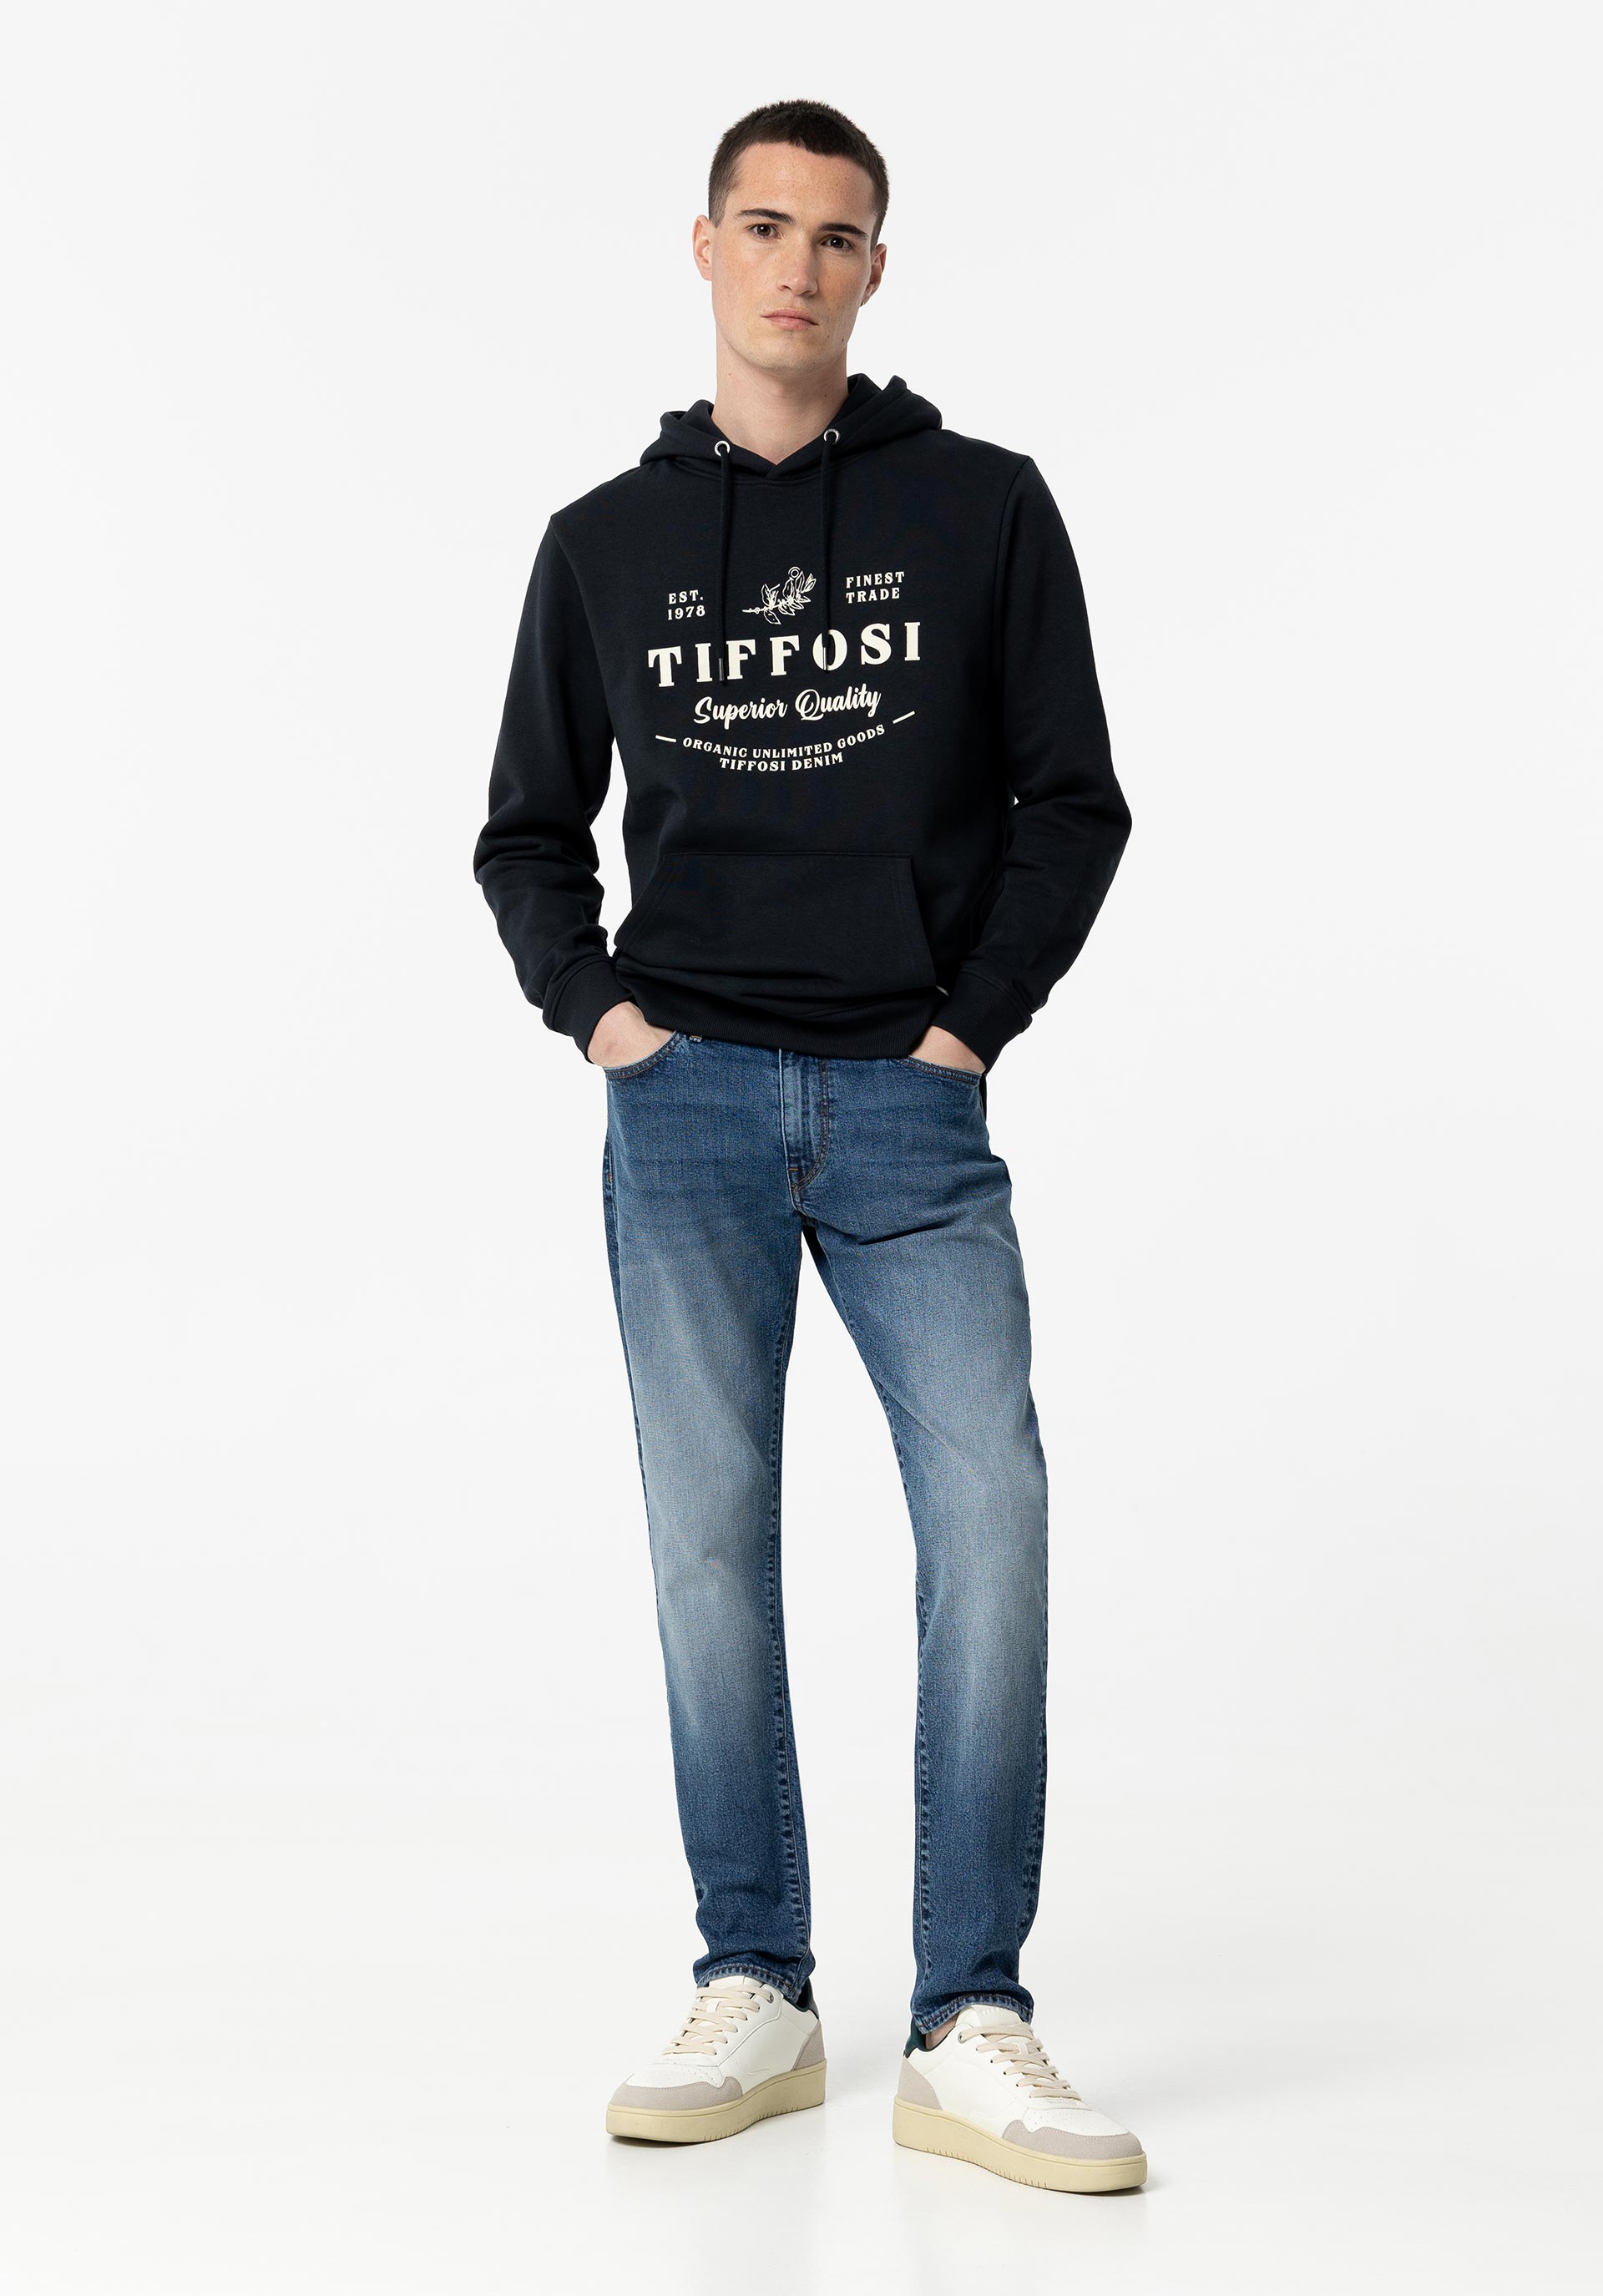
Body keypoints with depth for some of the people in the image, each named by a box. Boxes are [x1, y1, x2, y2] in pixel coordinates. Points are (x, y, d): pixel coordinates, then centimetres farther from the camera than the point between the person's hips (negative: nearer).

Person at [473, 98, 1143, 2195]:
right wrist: (594, 1011, 2)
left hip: (913, 1109, -1)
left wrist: (976, 1019, -3)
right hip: (688, 1098, 1)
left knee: (990, 1508, -12)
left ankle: (972, 2034, -6)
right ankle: (756, 1998, 10)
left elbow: (1073, 801, 7)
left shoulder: (983, 510, 6)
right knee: (714, 1533, 1)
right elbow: (528, 831, 17)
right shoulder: (606, 541, 10)